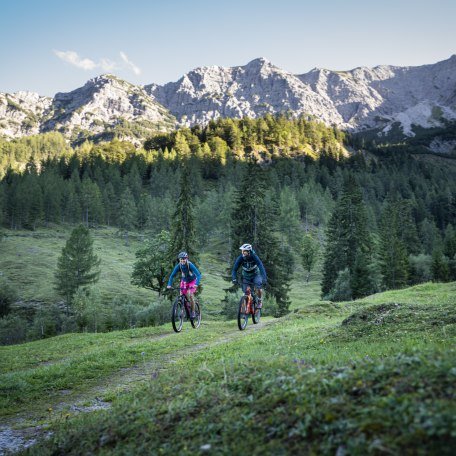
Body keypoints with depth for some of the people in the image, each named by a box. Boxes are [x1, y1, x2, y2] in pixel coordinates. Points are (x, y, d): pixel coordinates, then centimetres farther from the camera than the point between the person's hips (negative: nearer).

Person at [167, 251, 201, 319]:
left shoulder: (190, 265, -30)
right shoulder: (178, 266, -21)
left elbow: (198, 275, -35)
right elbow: (172, 275, -16)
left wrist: (196, 284, -48)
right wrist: (169, 284, -30)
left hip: (192, 281, -3)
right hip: (184, 281, 3)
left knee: (190, 295, -19)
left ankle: (193, 312, -4)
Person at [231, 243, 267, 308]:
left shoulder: (254, 257, -30)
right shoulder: (240, 258, -24)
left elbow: (261, 267, -37)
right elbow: (234, 269, -22)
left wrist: (264, 278, -49)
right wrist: (234, 278, -39)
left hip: (255, 275, -2)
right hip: (246, 276, 2)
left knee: (258, 288, -24)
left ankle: (260, 301, 5)